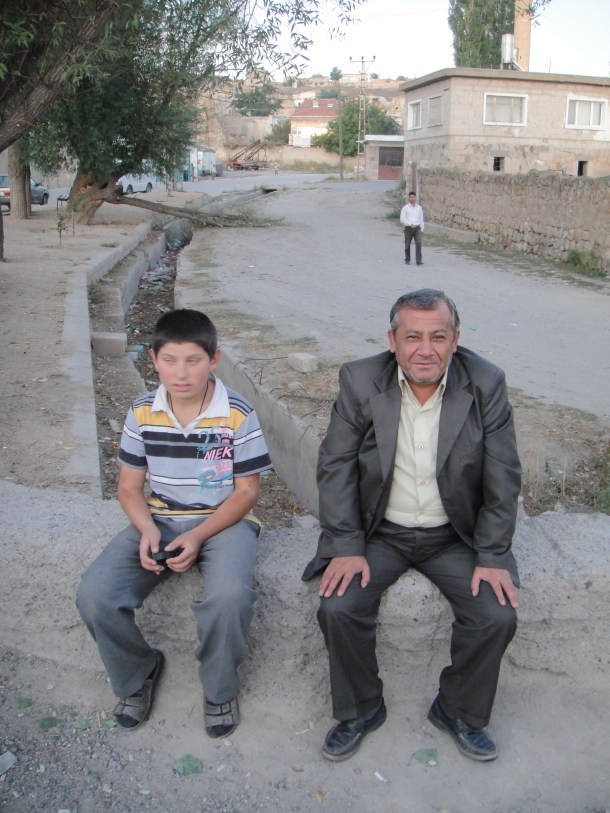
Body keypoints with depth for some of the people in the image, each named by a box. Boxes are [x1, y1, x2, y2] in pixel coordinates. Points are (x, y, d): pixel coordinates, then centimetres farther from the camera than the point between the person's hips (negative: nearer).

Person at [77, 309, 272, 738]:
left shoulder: (237, 414, -11)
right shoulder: (142, 413, -1)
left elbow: (247, 491, -7)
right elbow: (130, 486, 6)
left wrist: (198, 537, -19)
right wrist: (147, 530, -15)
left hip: (224, 521, -3)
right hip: (160, 521, 4)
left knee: (230, 595, -34)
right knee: (94, 595, -19)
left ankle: (220, 689, -1)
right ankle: (138, 673, 13)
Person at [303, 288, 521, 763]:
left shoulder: (486, 384, -10)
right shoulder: (359, 381, -10)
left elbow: (503, 479, -6)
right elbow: (336, 466, -8)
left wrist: (492, 557, -11)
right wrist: (346, 547, -14)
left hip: (455, 535, 1)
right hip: (379, 532, 0)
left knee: (498, 615, -17)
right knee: (338, 607, -19)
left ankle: (459, 711, 14)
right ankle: (360, 710, 11)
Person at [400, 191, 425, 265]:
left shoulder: (419, 208, 10)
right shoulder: (405, 208, 0)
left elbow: (421, 219, 15)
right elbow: (402, 219, -7)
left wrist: (422, 229, 14)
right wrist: (410, 224, -17)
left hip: (417, 228, 1)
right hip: (408, 228, -1)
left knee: (418, 243, -14)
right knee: (407, 244, 6)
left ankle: (419, 260, -17)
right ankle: (407, 260, 25)